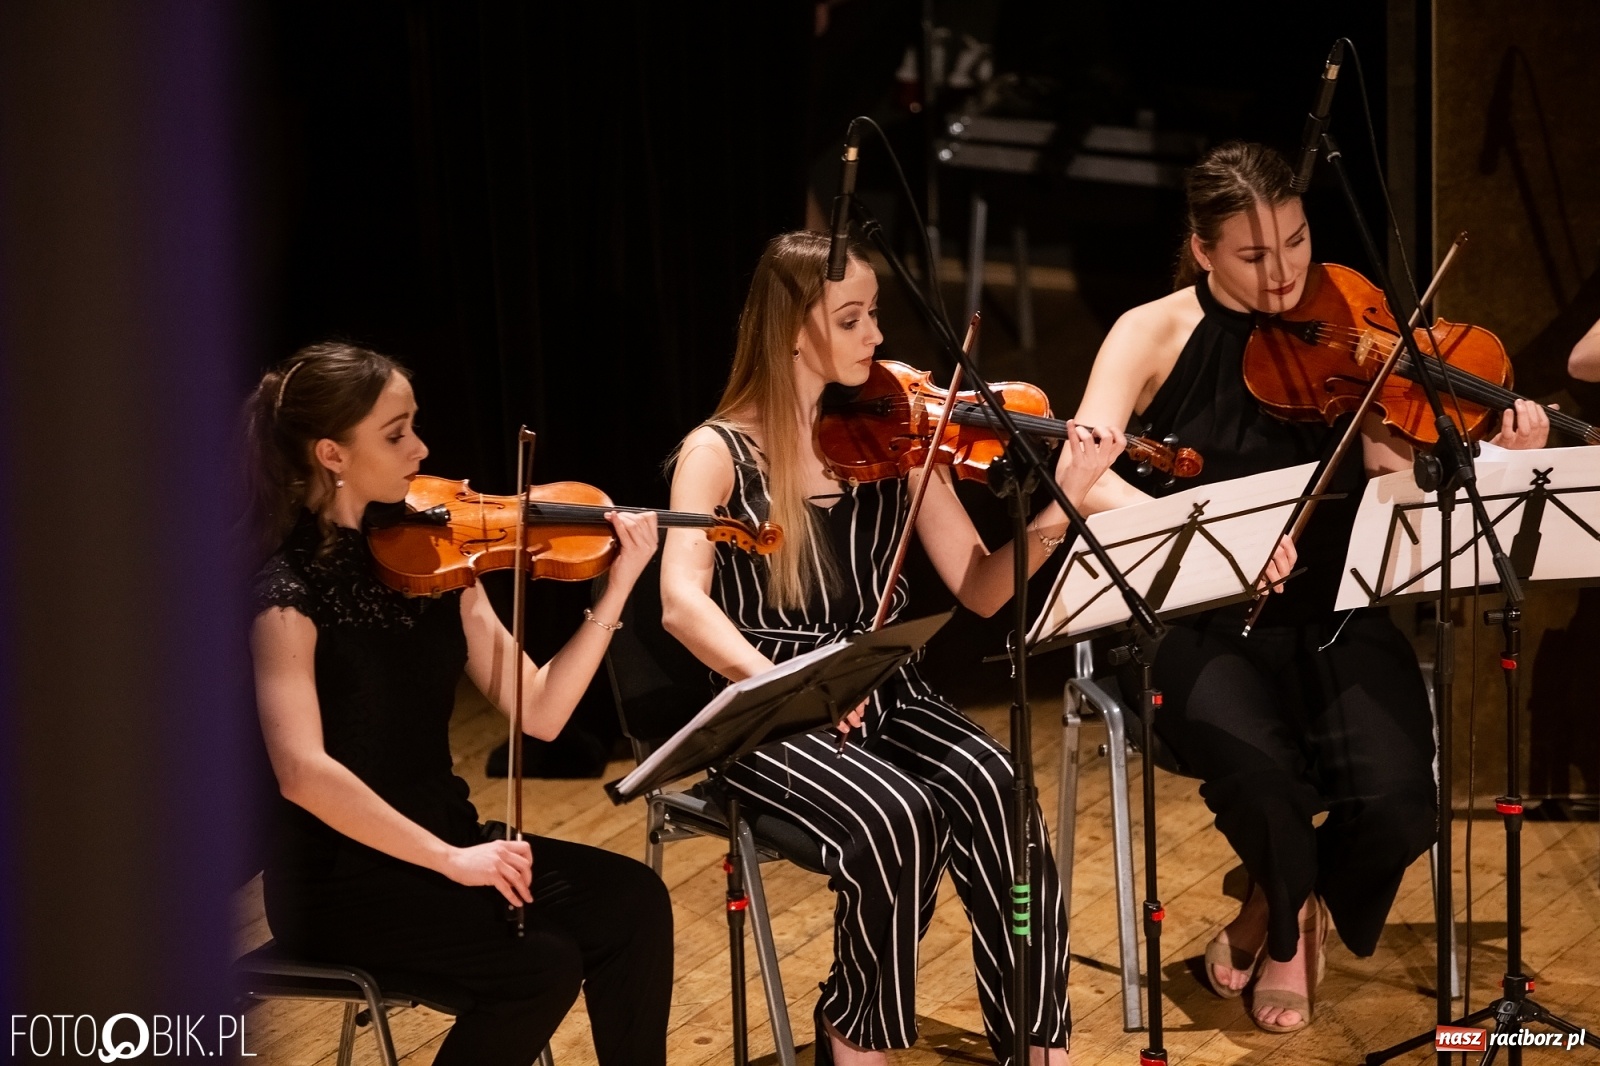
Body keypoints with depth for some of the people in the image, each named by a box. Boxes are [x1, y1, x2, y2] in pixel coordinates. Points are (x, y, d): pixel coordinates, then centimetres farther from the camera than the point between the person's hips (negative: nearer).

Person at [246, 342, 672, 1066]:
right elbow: (304, 771, -28)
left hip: (443, 835, 7)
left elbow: (538, 713, -1)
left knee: (632, 901, -12)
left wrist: (617, 589, -10)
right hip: (340, 876, -6)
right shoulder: (292, 591, -15)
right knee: (542, 966, -24)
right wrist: (447, 859, -27)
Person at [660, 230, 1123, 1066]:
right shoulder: (720, 452, -7)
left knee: (992, 784, -27)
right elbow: (683, 603, -23)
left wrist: (1059, 511, -17)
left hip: (885, 697, 4)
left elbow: (978, 591, 0)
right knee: (897, 816, -31)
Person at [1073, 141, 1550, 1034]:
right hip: (1207, 625, -2)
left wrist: (1502, 457, -29)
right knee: (1262, 780, -31)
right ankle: (1293, 911, 6)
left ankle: (1280, 911, 13)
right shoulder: (1156, 333, -4)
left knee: (1398, 805, -23)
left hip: (1338, 620, 2)